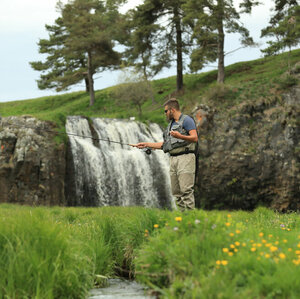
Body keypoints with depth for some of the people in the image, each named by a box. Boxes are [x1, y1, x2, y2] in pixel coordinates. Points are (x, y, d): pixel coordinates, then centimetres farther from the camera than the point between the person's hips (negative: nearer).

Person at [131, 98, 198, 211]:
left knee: (186, 190, -15)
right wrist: (146, 144, 25)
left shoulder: (186, 120, -2)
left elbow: (195, 138, -12)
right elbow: (164, 144, 28)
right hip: (173, 158, 8)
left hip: (185, 157, -8)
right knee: (176, 192, 2)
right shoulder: (171, 124, 25)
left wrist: (180, 136, -26)